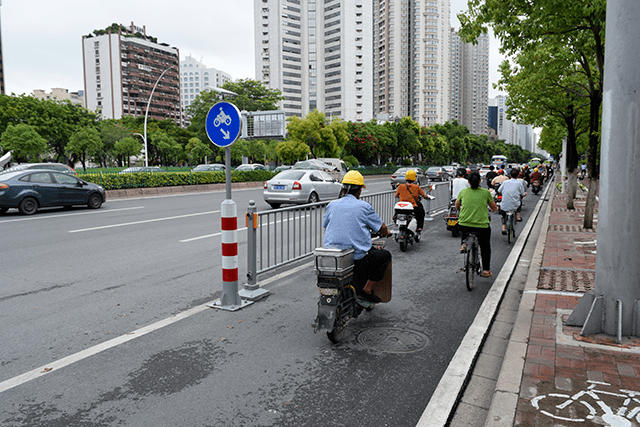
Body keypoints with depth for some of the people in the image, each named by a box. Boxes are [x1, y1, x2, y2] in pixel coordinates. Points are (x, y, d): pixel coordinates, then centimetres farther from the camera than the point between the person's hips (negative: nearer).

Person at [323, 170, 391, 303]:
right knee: (385, 256, 16)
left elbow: (324, 224, 22)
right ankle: (365, 290, 10)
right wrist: (386, 233, 28)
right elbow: (382, 228, 3)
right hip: (357, 258, -5)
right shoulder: (364, 207, -6)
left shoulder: (332, 205, 4)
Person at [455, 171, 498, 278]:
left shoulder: (463, 192, 3)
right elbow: (494, 208, 9)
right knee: (485, 247, 22)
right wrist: (495, 209, 33)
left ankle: (464, 242, 16)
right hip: (482, 226, -1)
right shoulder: (485, 192, -1)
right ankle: (486, 270, 22)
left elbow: (457, 206, 17)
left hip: (464, 224, 1)